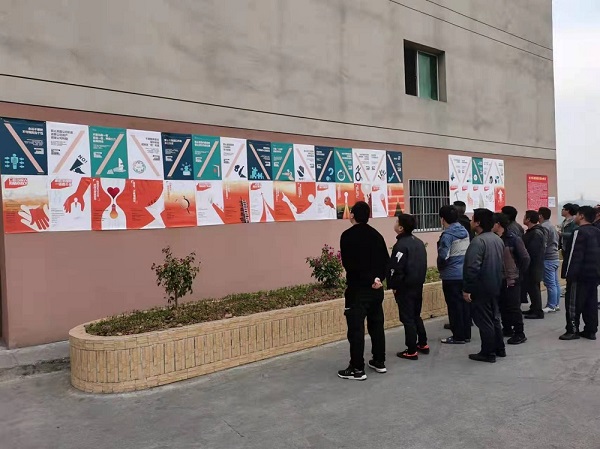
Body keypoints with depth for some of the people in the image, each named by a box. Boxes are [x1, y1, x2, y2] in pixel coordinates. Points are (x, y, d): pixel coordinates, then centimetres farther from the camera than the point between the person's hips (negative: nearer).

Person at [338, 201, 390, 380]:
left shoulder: (348, 235, -10)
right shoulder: (376, 235, 8)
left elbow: (348, 264, -16)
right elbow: (386, 260, 5)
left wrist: (368, 279, -8)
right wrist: (378, 278, -4)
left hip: (358, 289, -6)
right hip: (376, 288, 7)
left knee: (356, 328, -2)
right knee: (376, 325, 15)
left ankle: (357, 369, 0)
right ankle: (379, 362, 25)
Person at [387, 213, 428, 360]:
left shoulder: (401, 245, -19)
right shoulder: (419, 242, 9)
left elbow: (396, 268, -21)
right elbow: (423, 265, 15)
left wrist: (393, 286, -9)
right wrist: (419, 280, 19)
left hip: (405, 287, -9)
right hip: (418, 285, 9)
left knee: (407, 318, -1)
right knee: (416, 315, 21)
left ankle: (412, 351, 5)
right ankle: (423, 344, 28)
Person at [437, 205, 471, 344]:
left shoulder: (447, 235, -16)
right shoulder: (465, 231, 8)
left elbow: (443, 256, -20)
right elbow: (467, 251, 12)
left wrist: (440, 268, -2)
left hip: (452, 275, -8)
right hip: (465, 273, 8)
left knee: (454, 306, 1)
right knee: (464, 304, 13)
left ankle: (458, 337, 8)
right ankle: (466, 334, 22)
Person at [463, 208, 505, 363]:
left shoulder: (478, 241, -21)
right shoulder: (498, 239, 10)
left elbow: (472, 268, -26)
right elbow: (501, 264, 19)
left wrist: (467, 289, -21)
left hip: (481, 288, -10)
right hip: (494, 286, 10)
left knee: (483, 320, 0)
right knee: (494, 317, 19)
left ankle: (488, 353, 7)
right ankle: (499, 349, 28)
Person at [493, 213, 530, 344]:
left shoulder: (513, 239, -11)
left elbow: (525, 258, -8)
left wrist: (518, 273, -4)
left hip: (511, 280, -5)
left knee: (514, 307, -2)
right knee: (502, 306, 14)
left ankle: (519, 334, 6)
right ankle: (507, 329, 28)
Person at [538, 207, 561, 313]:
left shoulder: (544, 227, -15)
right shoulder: (552, 226, 16)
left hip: (548, 259, -10)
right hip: (555, 257, 10)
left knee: (550, 284, -6)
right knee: (556, 283, 12)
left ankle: (551, 306, -2)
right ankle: (556, 304, 18)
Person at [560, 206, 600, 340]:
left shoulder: (580, 232, -13)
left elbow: (575, 255, -18)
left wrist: (570, 274, -16)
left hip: (580, 274, -8)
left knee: (573, 303, -1)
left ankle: (573, 330, 2)